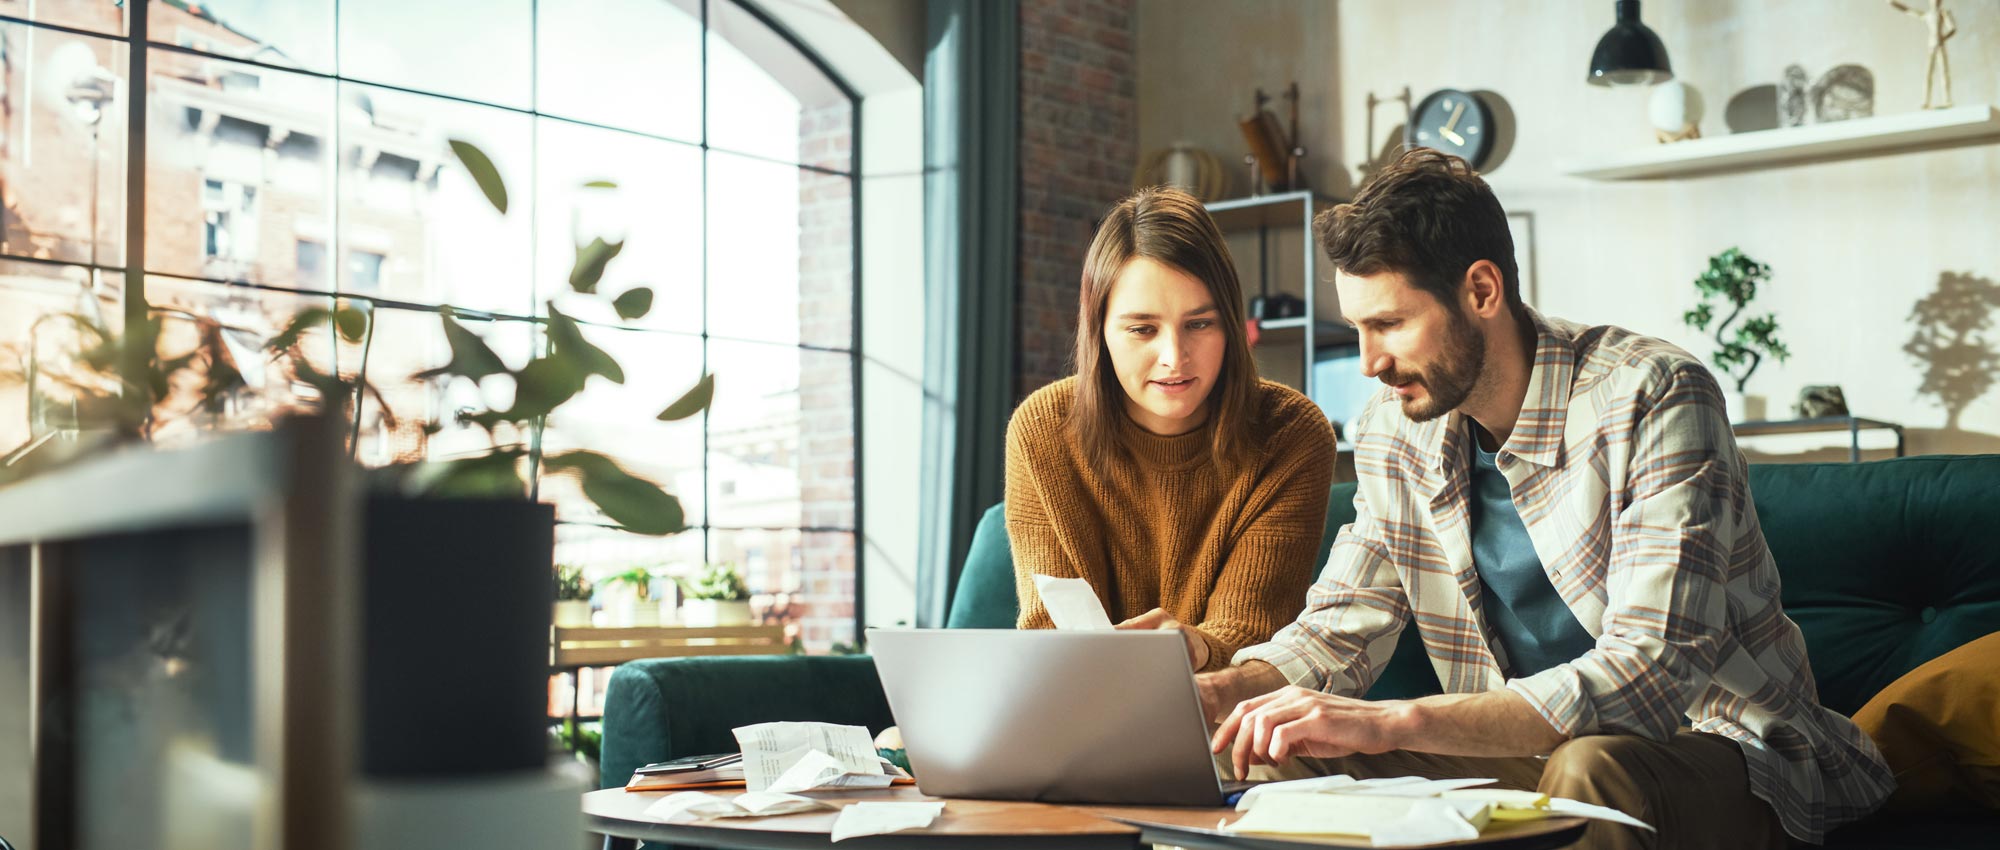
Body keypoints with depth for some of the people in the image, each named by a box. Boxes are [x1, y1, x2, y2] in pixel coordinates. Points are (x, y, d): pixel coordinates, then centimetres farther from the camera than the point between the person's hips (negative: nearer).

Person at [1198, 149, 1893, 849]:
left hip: (1717, 748, -5)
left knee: (1590, 771, -38)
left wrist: (1395, 722, -40)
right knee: (1285, 760, -15)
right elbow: (1335, 633, 6)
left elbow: (1650, 673, -31)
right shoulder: (1393, 433, 0)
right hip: (1534, 752, 5)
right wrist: (1216, 692, -17)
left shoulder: (1653, 397, -21)